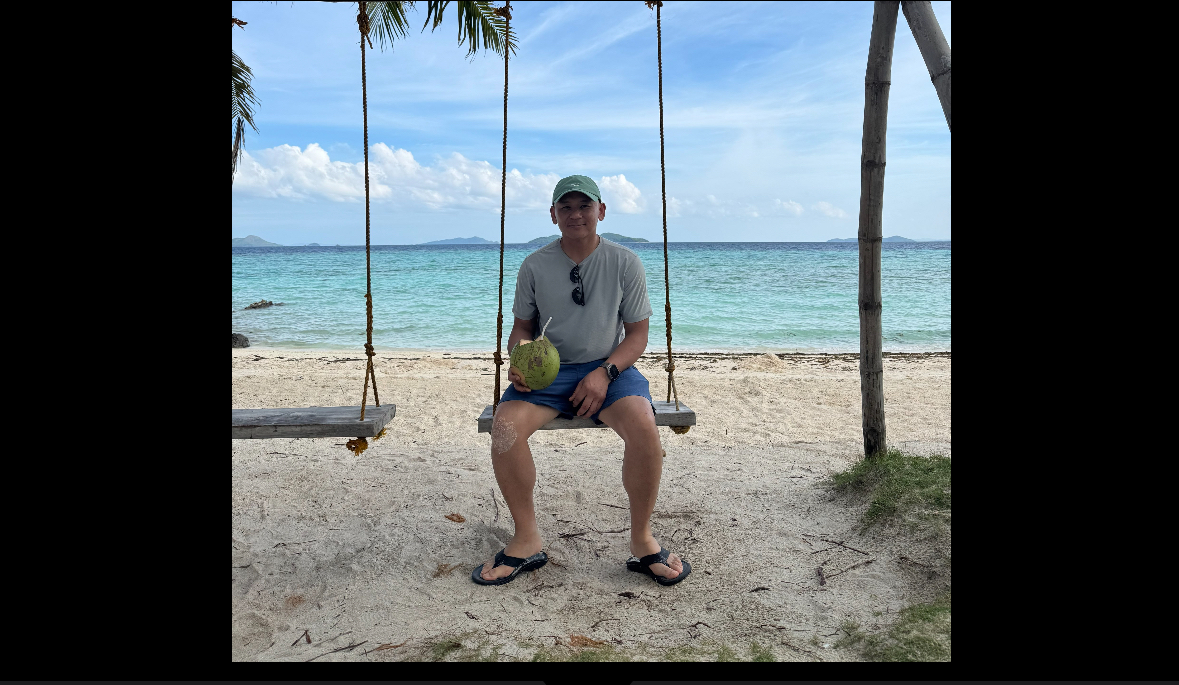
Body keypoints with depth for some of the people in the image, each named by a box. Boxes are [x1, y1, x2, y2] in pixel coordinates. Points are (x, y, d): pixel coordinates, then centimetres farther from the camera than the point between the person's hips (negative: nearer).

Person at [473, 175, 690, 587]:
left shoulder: (624, 263, 2)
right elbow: (522, 328, 12)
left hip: (609, 367, -1)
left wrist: (605, 372, -15)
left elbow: (637, 334, 2)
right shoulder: (535, 266, 5)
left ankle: (642, 540, -8)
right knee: (504, 426, -27)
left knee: (644, 429, -31)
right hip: (549, 369, 1)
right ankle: (527, 540, -8)